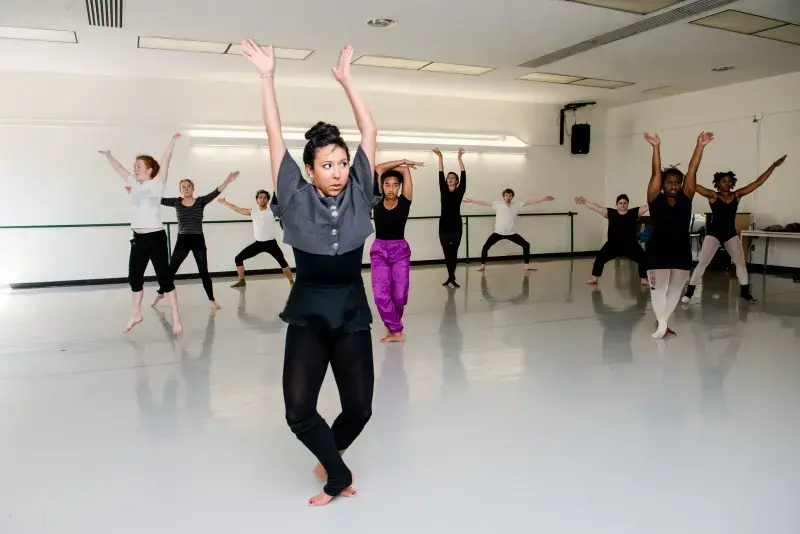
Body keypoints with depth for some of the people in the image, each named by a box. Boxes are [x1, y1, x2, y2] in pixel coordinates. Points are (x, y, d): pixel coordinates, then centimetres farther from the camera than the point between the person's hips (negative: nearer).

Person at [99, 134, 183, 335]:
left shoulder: (157, 184, -4)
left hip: (156, 237, -7)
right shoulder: (134, 184, 12)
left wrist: (173, 142, -22)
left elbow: (165, 162, -14)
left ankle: (176, 318, 1)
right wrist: (108, 155, 29)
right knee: (134, 278, 14)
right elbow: (119, 168, 24)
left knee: (164, 277, -4)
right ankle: (135, 315, 30)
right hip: (138, 238, 7)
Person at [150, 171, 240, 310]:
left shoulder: (200, 201, -1)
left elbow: (215, 193, -14)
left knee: (203, 272, 1)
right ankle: (160, 293, 34)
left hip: (198, 241, -1)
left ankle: (212, 300, 8)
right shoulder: (176, 202, 4)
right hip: (182, 241, 2)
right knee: (171, 269, 12)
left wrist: (227, 181, -28)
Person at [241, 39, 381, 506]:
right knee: (299, 410, -8)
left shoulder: (358, 195, -1)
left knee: (359, 408, 5)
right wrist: (267, 77, -5)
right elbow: (275, 136, -6)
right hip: (308, 316, -2)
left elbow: (370, 132, 1)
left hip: (352, 314, 2)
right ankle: (338, 473, 21)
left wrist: (347, 79, 3)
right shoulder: (296, 200, -6)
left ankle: (329, 461, 39)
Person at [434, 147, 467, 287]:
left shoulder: (460, 191, 3)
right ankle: (451, 277, 14)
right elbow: (440, 175, 6)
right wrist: (440, 158, 1)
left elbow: (463, 176, -5)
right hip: (444, 225, 3)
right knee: (447, 252, 6)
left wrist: (459, 158, -11)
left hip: (456, 225, -3)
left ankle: (451, 277, -2)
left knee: (453, 252, -3)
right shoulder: (443, 191, 9)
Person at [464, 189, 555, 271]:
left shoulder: (517, 205, -5)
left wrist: (544, 198, -13)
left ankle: (527, 265, 10)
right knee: (485, 246, -10)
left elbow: (530, 201, -9)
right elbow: (484, 203, -6)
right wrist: (471, 201, -7)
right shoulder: (498, 204, -8)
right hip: (498, 233, -1)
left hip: (511, 233, 2)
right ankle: (483, 265, 7)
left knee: (526, 245, -3)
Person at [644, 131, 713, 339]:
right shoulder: (655, 199, -3)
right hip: (657, 252, -3)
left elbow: (692, 170, -5)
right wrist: (656, 147, -20)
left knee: (674, 290, 11)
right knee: (658, 288, -4)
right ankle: (662, 322, -4)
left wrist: (700, 146, -11)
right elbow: (656, 173, -12)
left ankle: (662, 321, 24)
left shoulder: (686, 198, 3)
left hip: (681, 252, 3)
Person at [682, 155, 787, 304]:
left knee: (741, 263, 8)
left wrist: (774, 166, 2)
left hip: (731, 233, 5)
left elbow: (758, 182, 4)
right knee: (702, 262, -9)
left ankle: (745, 292, 23)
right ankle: (689, 291, -4)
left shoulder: (737, 195, 2)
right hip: (713, 233, -4)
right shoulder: (712, 195, -9)